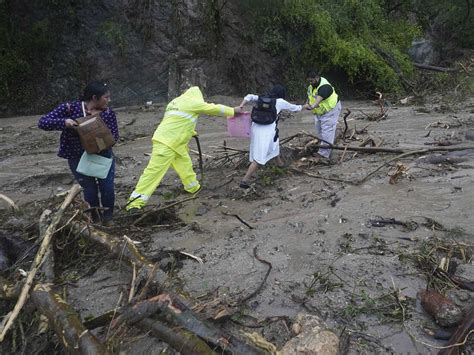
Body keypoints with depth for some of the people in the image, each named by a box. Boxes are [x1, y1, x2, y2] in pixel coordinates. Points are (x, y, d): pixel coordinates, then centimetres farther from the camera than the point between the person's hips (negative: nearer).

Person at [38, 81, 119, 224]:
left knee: (107, 189, -5)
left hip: (103, 155, 2)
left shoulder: (108, 113, -8)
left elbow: (114, 135, -6)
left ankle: (108, 219, 20)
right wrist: (64, 122, -34)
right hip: (78, 158, -2)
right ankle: (95, 220, 25)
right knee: (90, 190, -1)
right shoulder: (70, 108, -15)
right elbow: (43, 122, -15)